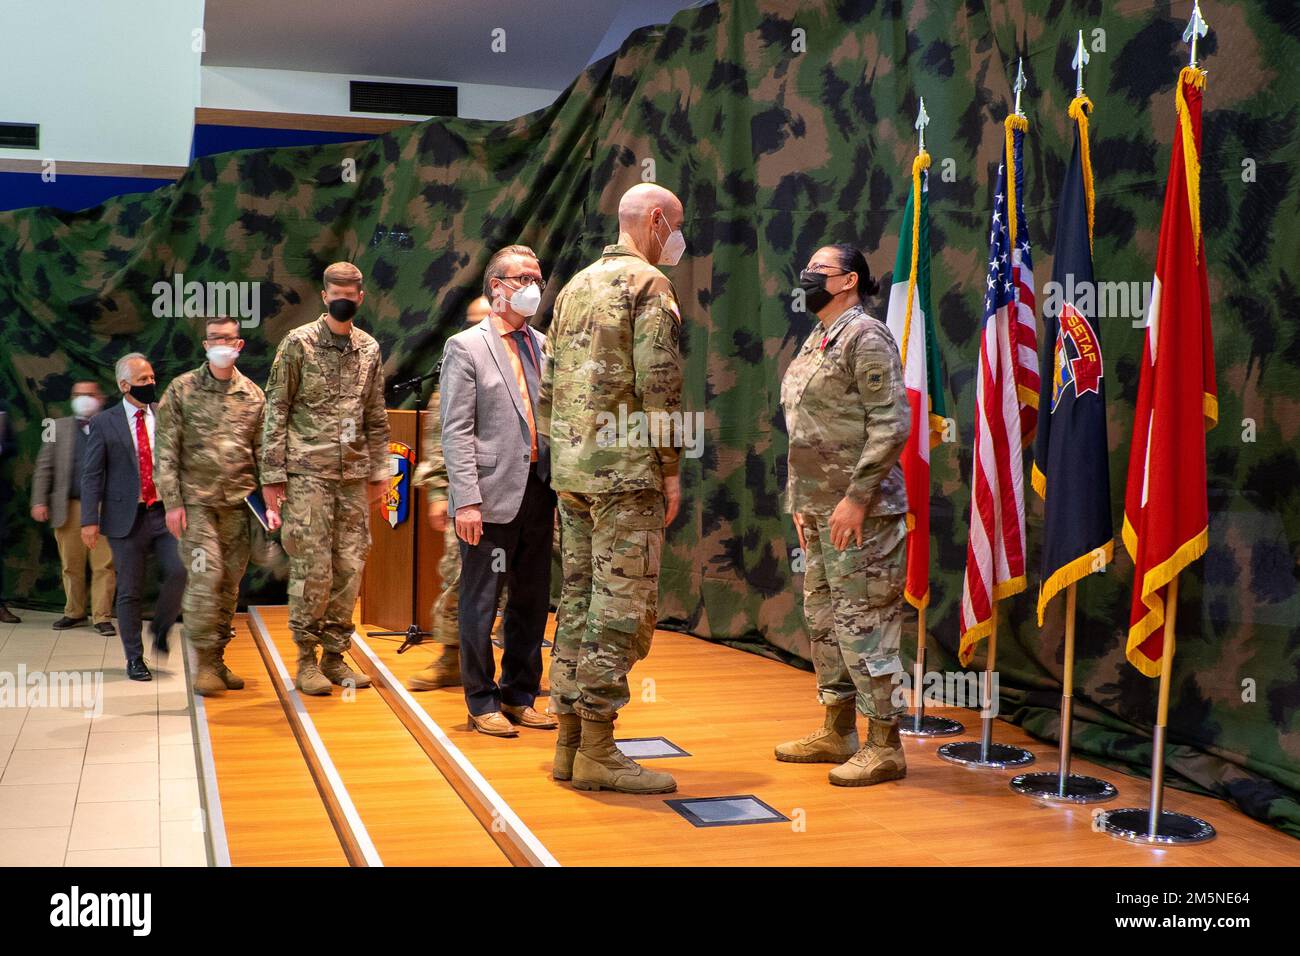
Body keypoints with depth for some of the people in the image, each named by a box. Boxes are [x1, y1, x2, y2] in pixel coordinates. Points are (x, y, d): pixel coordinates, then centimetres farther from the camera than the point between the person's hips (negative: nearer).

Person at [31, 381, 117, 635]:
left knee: (104, 565, -3)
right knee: (71, 565, 9)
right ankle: (74, 613, 21)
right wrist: (39, 501, 0)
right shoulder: (59, 427, 13)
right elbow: (44, 466, 9)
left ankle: (102, 616, 3)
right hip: (68, 506, 2)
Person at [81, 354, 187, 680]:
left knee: (180, 570, -15)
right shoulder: (104, 423, 1)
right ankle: (134, 657, 18)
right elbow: (92, 476, 0)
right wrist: (89, 520, -8)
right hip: (126, 518, -2)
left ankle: (161, 629, 11)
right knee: (129, 591, 4)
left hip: (165, 513, 2)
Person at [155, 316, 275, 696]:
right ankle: (205, 661, -4)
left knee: (230, 584, 6)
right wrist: (172, 503, -8)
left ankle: (218, 660, 17)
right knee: (206, 576, -13)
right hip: (196, 501, -3)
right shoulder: (182, 390, 2)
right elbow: (166, 451, -1)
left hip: (239, 504, 3)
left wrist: (271, 504, 3)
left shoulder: (252, 395, 10)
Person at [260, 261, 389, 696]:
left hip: (354, 476, 5)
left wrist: (379, 471, 13)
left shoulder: (370, 349, 12)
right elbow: (276, 411, -3)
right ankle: (306, 660, 7)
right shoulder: (298, 343, -2)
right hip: (308, 473, -4)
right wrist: (272, 474, -7)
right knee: (313, 569, -5)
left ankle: (335, 655, 16)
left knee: (349, 567, 6)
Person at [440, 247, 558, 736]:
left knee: (532, 602, 11)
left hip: (538, 491, 6)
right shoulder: (466, 346, -2)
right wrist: (466, 500, -16)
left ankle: (520, 696, 24)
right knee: (482, 602, 2)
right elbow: (456, 431, -8)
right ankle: (483, 702, 13)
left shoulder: (543, 346, 14)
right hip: (493, 495, -6)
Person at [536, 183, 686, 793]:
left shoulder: (576, 286, 18)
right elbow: (658, 386, -15)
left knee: (579, 600, 11)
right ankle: (597, 750, -2)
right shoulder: (649, 284, -7)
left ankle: (569, 741, 16)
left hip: (572, 469, 8)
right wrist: (671, 468, -9)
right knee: (621, 607, -5)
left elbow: (549, 384, 18)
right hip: (625, 469, -8)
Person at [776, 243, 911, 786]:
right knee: (823, 619, 14)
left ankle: (884, 746, 3)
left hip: (859, 510, -10)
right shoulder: (816, 342, 18)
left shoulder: (866, 337, -10)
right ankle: (837, 733, 26)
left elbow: (891, 424, -18)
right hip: (819, 507, 10)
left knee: (863, 621, -6)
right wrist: (801, 503, 18)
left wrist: (856, 497, -21)